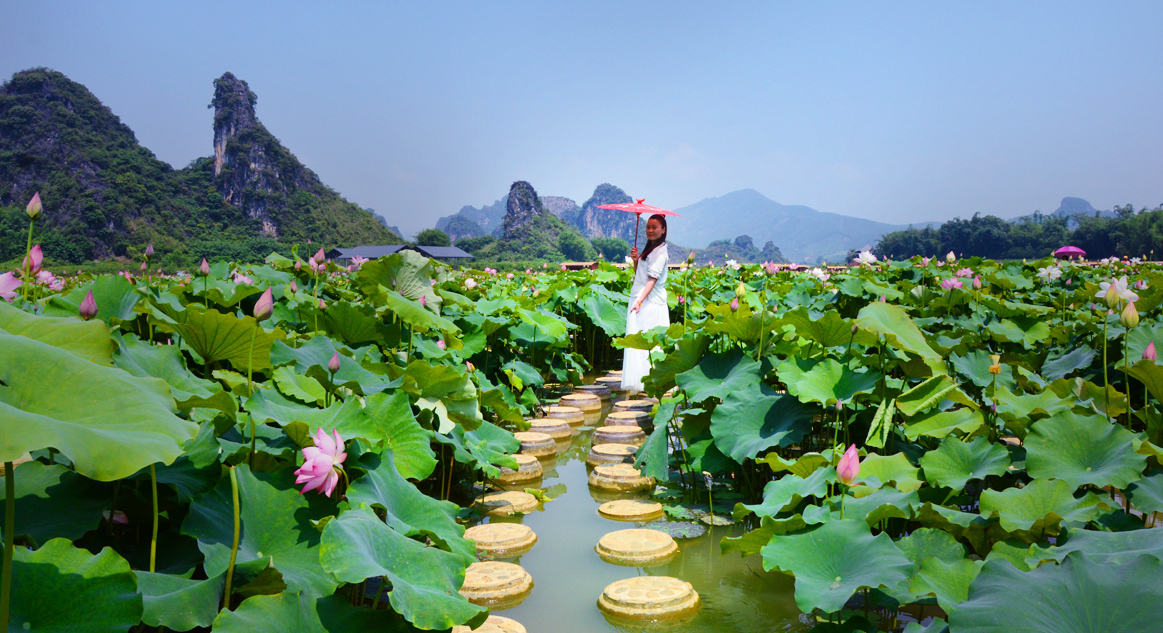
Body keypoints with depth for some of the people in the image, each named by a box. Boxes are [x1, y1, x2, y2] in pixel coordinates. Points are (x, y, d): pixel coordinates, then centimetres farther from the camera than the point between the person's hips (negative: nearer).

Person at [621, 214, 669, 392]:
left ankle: (646, 382, -6)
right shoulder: (649, 249, 18)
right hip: (641, 298, 9)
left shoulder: (660, 252, -10)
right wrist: (636, 260, 0)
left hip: (650, 301, -9)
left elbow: (653, 279, -18)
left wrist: (639, 301, -25)